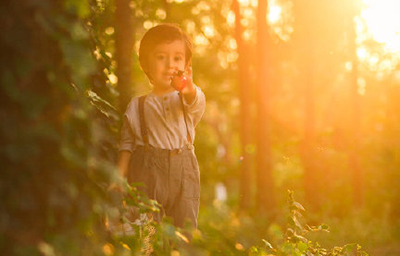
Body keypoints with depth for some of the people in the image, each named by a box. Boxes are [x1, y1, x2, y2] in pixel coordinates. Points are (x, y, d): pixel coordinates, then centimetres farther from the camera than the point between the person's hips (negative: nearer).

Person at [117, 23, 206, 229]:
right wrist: (119, 176, 1)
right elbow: (127, 145, 11)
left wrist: (190, 90, -39)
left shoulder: (185, 99, 8)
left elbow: (197, 104, -16)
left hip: (183, 173, 0)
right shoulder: (137, 106, 10)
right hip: (147, 173, 0)